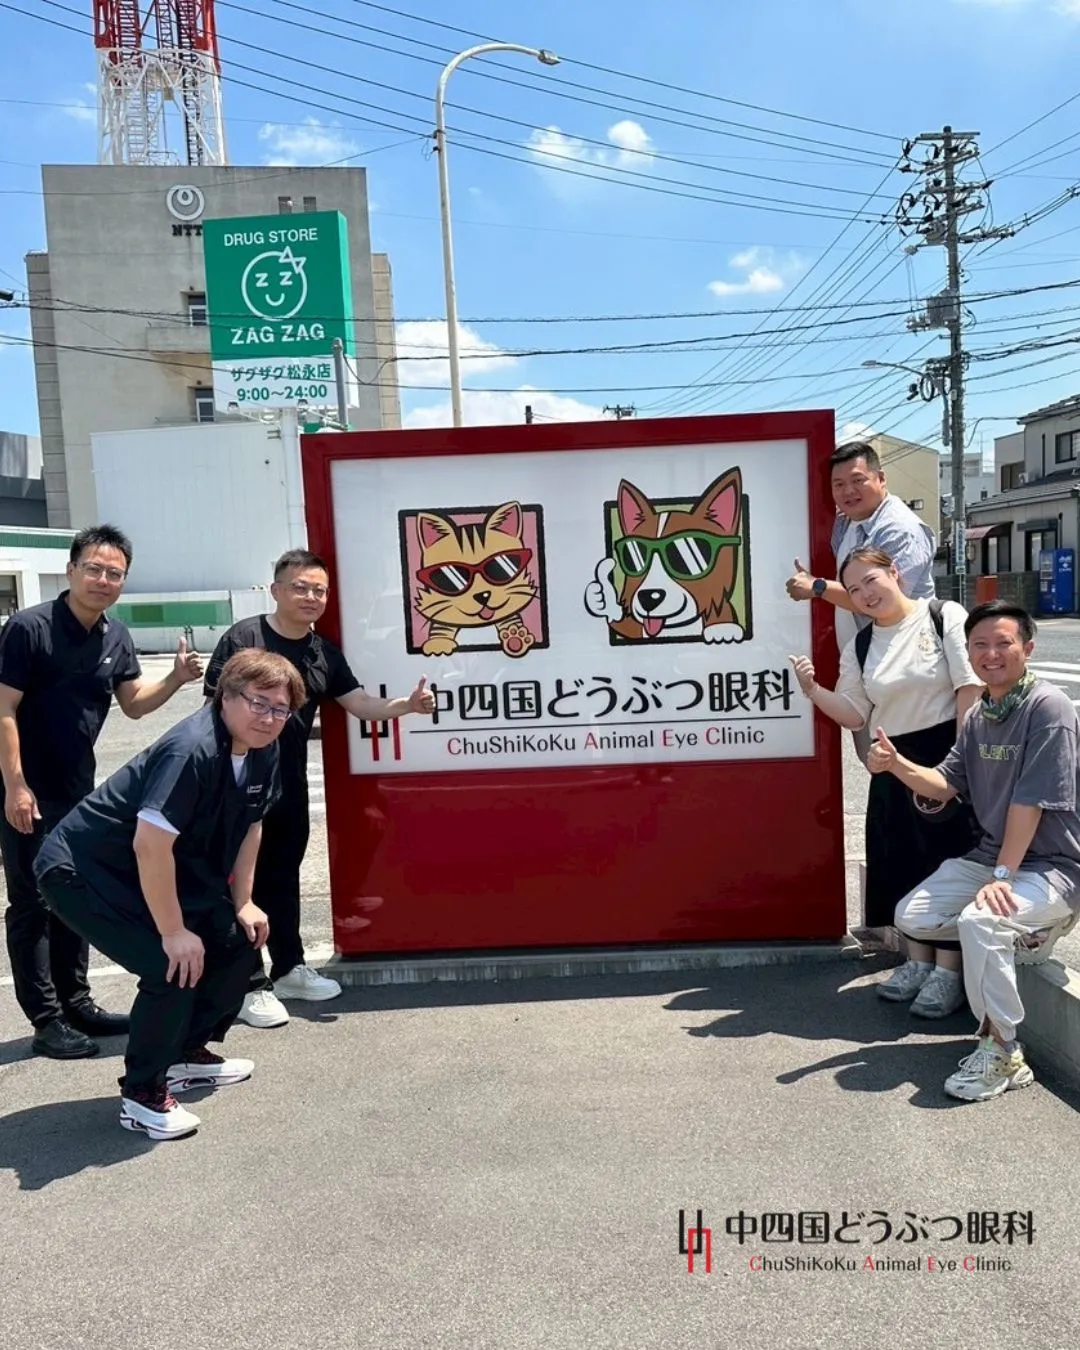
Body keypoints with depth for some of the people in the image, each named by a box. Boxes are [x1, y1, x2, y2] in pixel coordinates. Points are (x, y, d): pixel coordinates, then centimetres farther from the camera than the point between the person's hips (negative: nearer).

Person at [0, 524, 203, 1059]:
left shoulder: (116, 637, 4)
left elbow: (133, 703, 11)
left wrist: (176, 678, -8)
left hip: (78, 790, 7)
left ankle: (76, 1003, 27)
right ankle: (47, 1021, 9)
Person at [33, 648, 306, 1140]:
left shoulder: (261, 751, -5)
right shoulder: (191, 749, -32)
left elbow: (250, 824, 9)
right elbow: (150, 845, -34)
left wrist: (242, 902, 7)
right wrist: (173, 932, -26)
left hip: (160, 872, 9)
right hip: (84, 870, -9)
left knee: (236, 942, 8)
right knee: (175, 966, -20)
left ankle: (188, 1053, 27)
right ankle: (142, 1094, 2)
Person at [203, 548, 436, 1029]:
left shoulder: (325, 652, 6)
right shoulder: (243, 638, -11)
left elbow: (360, 704, 3)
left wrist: (408, 704, -14)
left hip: (290, 783, 6)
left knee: (284, 875, 17)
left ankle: (289, 968, 31)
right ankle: (250, 985, 12)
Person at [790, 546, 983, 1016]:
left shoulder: (945, 616, -7)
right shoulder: (859, 648, 7)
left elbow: (971, 688, -11)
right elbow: (855, 716, 6)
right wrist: (814, 691, -11)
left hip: (949, 752, -5)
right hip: (895, 762, 5)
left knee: (949, 857, -2)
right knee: (901, 859, 8)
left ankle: (949, 969, 9)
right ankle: (918, 959, 24)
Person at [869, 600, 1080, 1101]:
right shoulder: (979, 715, 6)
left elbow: (1031, 801, -23)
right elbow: (945, 784, 8)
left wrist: (1003, 877, -24)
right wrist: (896, 764, -11)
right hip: (990, 855, 8)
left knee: (980, 921, -33)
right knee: (911, 918, 1)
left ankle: (1001, 1055, -15)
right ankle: (1023, 934, 16)